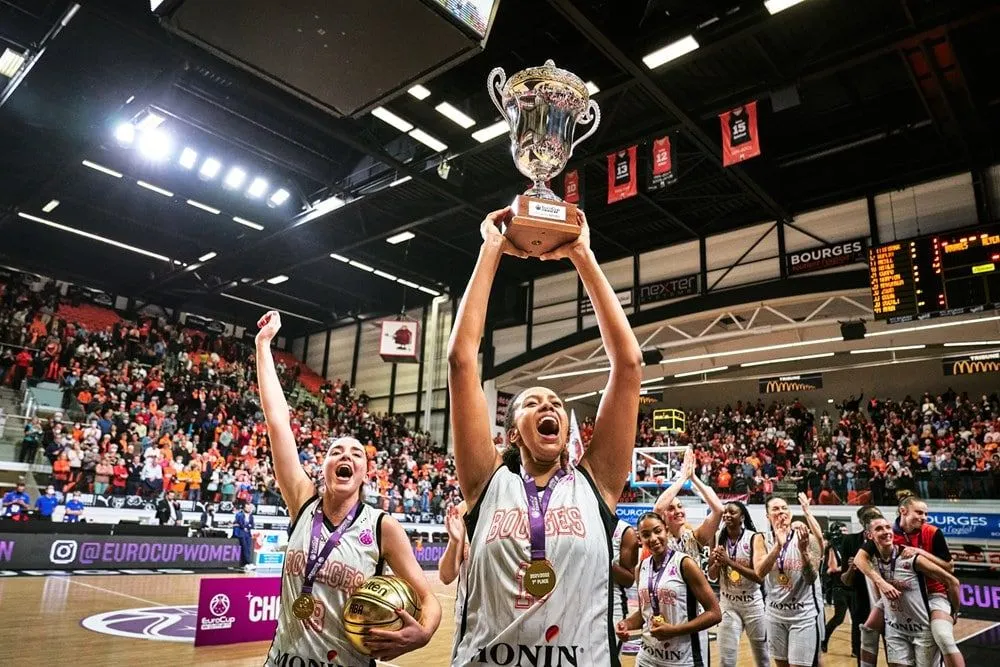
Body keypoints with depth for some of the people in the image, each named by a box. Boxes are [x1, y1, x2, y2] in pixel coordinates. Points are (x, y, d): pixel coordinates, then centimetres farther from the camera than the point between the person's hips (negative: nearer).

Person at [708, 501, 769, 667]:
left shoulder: (754, 538, -12)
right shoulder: (718, 539, -2)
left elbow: (760, 577, -20)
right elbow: (712, 576, 3)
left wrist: (730, 562, -27)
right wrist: (717, 562, -18)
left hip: (752, 603, -2)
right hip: (728, 604, 2)